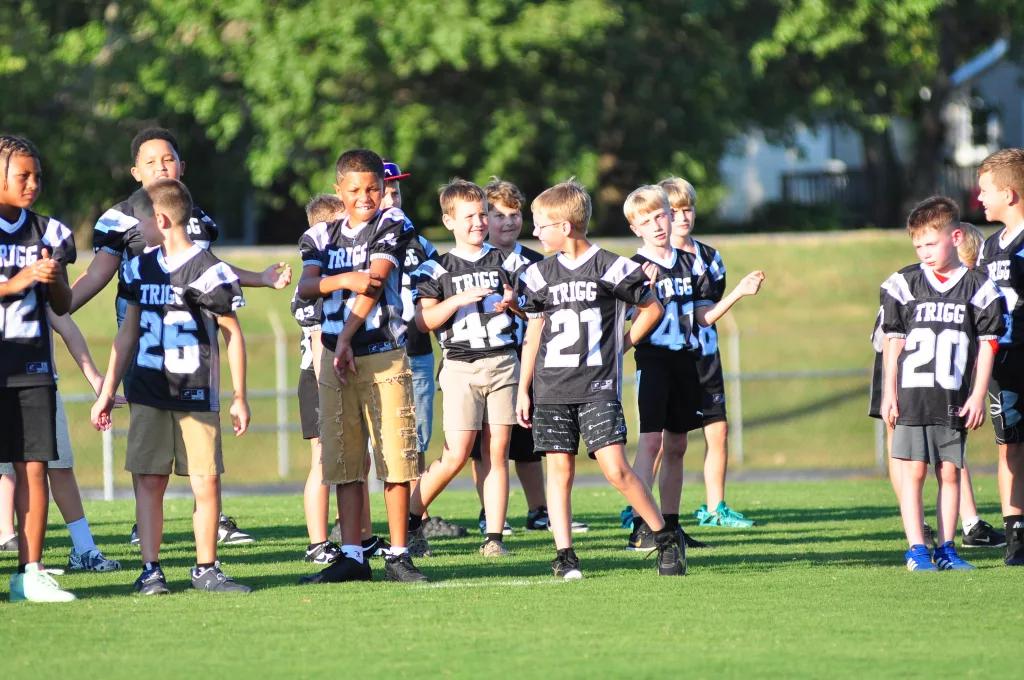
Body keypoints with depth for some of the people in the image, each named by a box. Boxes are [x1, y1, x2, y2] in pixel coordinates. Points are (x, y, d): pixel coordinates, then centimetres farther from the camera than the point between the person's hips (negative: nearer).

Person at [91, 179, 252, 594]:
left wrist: (239, 397, -2)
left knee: (206, 483, -3)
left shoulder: (209, 271, -7)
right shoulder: (140, 269, 10)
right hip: (148, 395, 4)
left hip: (197, 396, -4)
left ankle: (205, 568, 8)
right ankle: (150, 570, 4)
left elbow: (233, 335, -1)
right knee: (149, 481, 0)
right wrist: (107, 393, 16)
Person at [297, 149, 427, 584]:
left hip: (383, 355, -4)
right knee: (344, 462, 4)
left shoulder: (392, 226, 2)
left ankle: (398, 556, -1)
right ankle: (352, 557, 7)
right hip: (334, 357, 4)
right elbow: (306, 287, -2)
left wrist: (346, 340, -14)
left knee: (395, 457, -6)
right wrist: (343, 280, -22)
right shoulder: (323, 236, 13)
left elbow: (375, 283, -8)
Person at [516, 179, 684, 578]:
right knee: (560, 469, -1)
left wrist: (624, 343, 3)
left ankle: (666, 540, 1)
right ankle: (564, 556, 3)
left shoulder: (611, 268, -5)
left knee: (615, 468, -12)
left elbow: (652, 309, 9)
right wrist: (523, 389, 13)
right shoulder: (540, 275, 8)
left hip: (598, 387, -4)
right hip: (552, 390, 4)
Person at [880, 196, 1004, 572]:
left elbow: (987, 343, 4)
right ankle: (916, 549, -2)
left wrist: (978, 395, -1)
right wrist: (889, 393, 3)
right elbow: (894, 340, 7)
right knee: (913, 471, -4)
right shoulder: (904, 284, 3)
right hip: (912, 396, 0)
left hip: (954, 400, 0)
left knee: (950, 473, 3)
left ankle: (945, 549, 8)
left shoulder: (978, 287, 2)